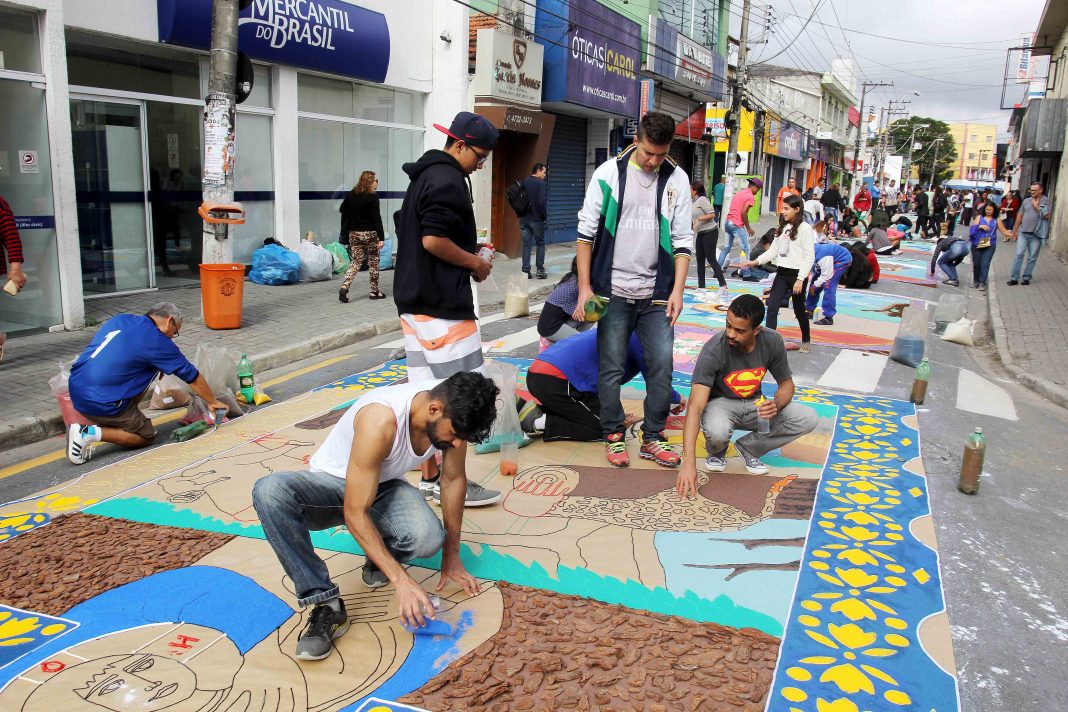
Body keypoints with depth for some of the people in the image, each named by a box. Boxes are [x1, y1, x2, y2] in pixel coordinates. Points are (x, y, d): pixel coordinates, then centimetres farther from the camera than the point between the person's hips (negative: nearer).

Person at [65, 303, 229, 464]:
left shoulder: (120, 318, 12)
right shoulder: (158, 341, -8)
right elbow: (194, 377, 2)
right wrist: (213, 402, 18)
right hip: (101, 402, -8)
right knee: (146, 435, 11)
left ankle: (128, 418, 16)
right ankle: (91, 433, -6)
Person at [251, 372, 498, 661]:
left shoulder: (452, 412, -20)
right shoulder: (380, 421, -37)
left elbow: (453, 479, -3)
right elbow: (354, 513, -32)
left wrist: (451, 556, 2)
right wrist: (401, 580, -35)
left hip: (384, 485, 3)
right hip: (332, 482, -3)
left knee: (427, 538, -31)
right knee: (268, 491, -37)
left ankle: (378, 558, 6)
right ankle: (326, 604, -26)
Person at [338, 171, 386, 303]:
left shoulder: (351, 195, 3)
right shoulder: (372, 197, -13)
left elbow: (342, 209, 16)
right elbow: (376, 218, -17)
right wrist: (381, 237, -18)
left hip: (354, 233, 5)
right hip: (370, 233, -5)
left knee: (355, 261, 9)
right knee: (373, 262, 10)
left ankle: (344, 287, -10)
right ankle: (374, 291, 16)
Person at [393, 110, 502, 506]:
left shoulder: (423, 177, 19)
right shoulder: (447, 180, -13)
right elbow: (433, 240, -22)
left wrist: (467, 251, 17)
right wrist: (475, 262, -8)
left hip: (414, 299, 10)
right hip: (442, 302, -10)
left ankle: (430, 476, 19)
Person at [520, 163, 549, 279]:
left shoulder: (524, 182, 7)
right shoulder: (540, 183, -12)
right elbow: (542, 202, -19)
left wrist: (521, 214, 16)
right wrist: (544, 215, -5)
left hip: (524, 219, 5)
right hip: (537, 219, -5)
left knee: (526, 244, 7)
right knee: (540, 244, 6)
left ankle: (526, 270, 5)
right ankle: (540, 270, 4)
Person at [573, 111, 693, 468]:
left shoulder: (677, 179, 4)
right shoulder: (608, 173, -1)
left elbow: (683, 240, 6)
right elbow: (586, 231, 0)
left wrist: (677, 290, -3)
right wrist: (584, 287, -5)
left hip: (657, 294, 2)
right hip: (614, 291, -1)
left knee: (662, 366, 1)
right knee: (611, 368, 4)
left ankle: (653, 438, 16)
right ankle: (614, 436, 20)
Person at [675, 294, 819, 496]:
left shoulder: (772, 341, -16)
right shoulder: (713, 351, -29)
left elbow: (786, 383, 1)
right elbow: (695, 407, -36)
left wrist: (776, 405, -26)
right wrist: (688, 463, -46)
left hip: (754, 404, 4)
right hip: (721, 403, -4)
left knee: (809, 419, -18)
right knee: (717, 431, -39)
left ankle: (748, 447, 1)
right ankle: (716, 452, 1)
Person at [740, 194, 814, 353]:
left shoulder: (805, 229, -11)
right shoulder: (783, 228, 10)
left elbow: (809, 256, -14)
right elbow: (774, 251, 13)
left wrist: (800, 279, -19)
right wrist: (756, 262, -1)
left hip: (796, 274, -6)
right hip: (781, 273, 6)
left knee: (799, 310, 10)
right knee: (772, 307, -6)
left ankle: (805, 341, 31)